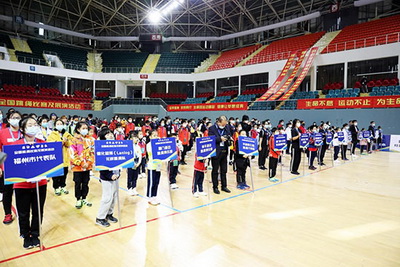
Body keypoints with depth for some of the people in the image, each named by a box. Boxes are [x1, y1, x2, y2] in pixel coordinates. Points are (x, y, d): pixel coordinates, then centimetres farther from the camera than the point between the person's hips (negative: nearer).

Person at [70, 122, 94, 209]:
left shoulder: (90, 140, 3)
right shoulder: (74, 140, -8)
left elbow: (93, 152, 4)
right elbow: (72, 155, -12)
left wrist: (89, 162, -9)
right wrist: (81, 163, -17)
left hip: (88, 166, 3)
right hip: (77, 166, -3)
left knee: (86, 183, 13)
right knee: (78, 184, 9)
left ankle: (84, 198, 27)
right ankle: (78, 200, 23)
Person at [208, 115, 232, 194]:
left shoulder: (227, 127, 8)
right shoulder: (212, 128, -8)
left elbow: (230, 135, 15)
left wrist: (230, 138, -8)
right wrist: (220, 139, -23)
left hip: (224, 152, 5)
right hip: (216, 152, -5)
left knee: (224, 170, 13)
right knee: (215, 170, 7)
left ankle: (224, 186, 25)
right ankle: (215, 187, 18)